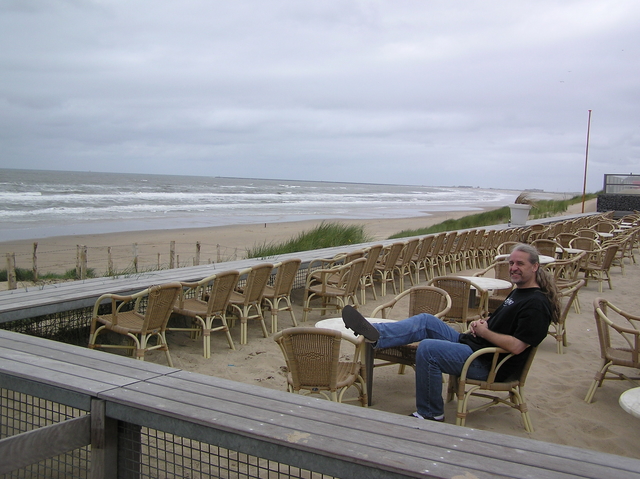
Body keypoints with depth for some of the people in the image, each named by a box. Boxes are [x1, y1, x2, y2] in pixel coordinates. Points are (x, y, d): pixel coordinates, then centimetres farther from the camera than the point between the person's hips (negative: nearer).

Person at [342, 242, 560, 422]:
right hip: (472, 343, 10)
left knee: (428, 348, -24)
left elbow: (516, 346, -24)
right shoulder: (518, 292, 15)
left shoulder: (536, 304, -15)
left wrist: (484, 332, -12)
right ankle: (376, 335, -13)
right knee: (425, 321, 0)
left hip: (489, 364, -10)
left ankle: (431, 414, -10)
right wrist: (480, 323, 5)